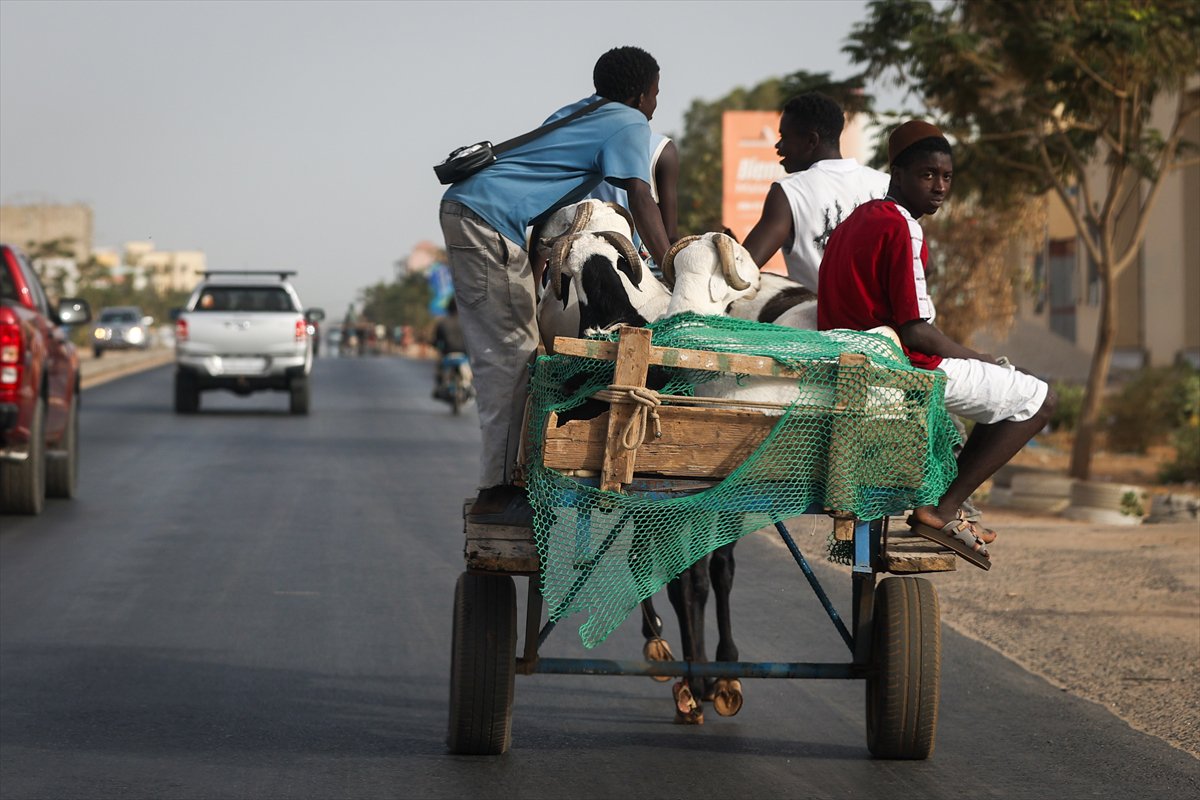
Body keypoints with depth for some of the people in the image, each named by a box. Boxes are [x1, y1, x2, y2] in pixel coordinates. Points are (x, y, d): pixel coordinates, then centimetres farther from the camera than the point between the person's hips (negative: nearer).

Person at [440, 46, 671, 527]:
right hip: (487, 219, -10)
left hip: (465, 208, 10)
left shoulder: (579, 113, 24)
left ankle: (503, 484, 17)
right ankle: (496, 493, -9)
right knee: (509, 355, -8)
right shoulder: (629, 123, -1)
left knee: (509, 353, 13)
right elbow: (640, 198, -13)